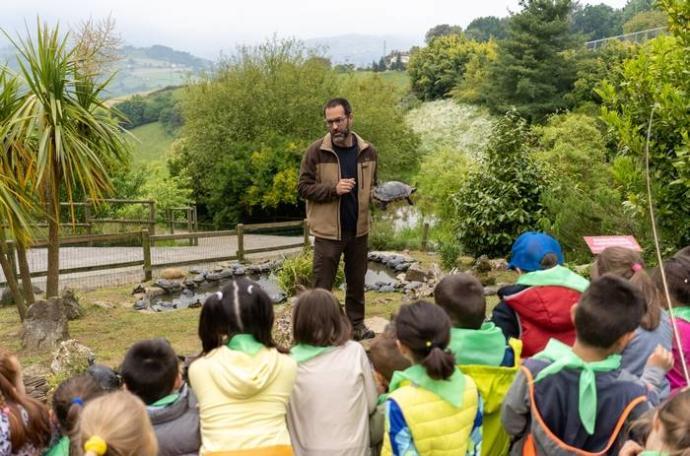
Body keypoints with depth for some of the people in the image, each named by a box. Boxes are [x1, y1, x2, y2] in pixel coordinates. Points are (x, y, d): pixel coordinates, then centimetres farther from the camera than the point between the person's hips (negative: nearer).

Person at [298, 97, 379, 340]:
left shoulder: (367, 151, 3)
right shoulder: (316, 151, -9)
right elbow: (303, 187, -8)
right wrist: (333, 189, -20)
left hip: (358, 229, 4)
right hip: (328, 231, -4)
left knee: (357, 281, 17)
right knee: (322, 286, 2)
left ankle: (357, 324, 33)